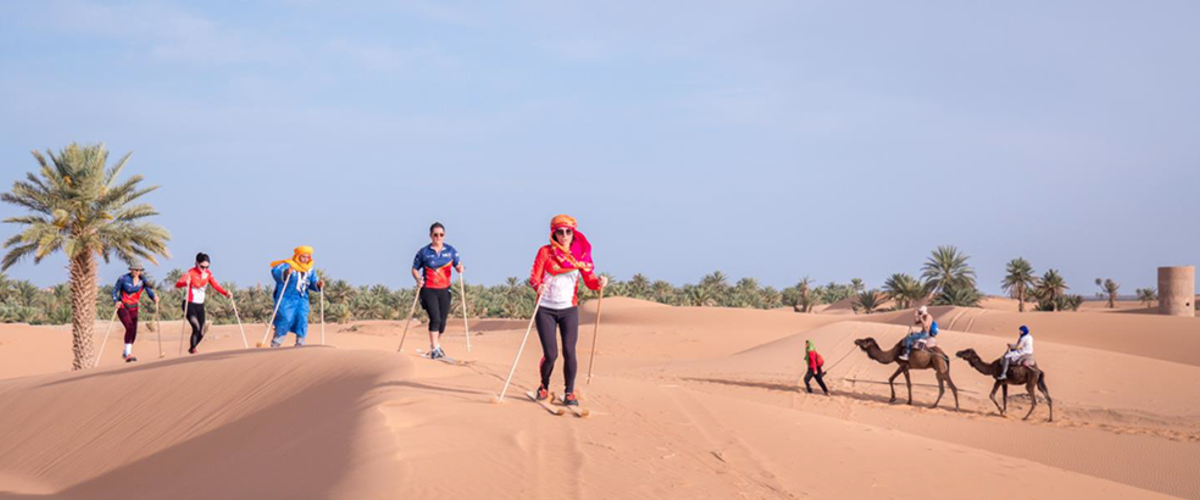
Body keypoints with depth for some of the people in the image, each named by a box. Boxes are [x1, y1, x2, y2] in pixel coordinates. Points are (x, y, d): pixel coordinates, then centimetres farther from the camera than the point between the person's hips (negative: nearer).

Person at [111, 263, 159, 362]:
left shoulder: (143, 281, -2)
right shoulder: (123, 278, -12)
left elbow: (150, 292, -7)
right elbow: (115, 290, -6)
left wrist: (154, 297, -29)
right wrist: (115, 301, -22)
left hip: (133, 308, 5)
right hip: (122, 306, -5)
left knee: (134, 332, 3)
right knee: (130, 327, -22)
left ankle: (126, 353, 23)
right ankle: (127, 353, -15)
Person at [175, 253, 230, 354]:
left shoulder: (208, 273, 3)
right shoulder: (191, 273, -14)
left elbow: (215, 285, 6)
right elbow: (177, 284, -25)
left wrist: (225, 293, -11)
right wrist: (186, 282, -48)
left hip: (200, 305, 6)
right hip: (189, 304, -6)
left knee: (201, 334, 4)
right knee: (196, 327, -25)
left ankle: (192, 349, 28)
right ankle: (193, 349, -10)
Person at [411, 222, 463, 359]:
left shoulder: (451, 251, 5)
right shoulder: (423, 252, -2)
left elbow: (458, 266, 8)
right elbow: (415, 269, 5)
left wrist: (460, 268, -16)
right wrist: (418, 279, -14)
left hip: (444, 290, 3)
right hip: (428, 290, -3)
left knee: (442, 321, 7)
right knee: (435, 318, -16)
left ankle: (435, 345, 30)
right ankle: (434, 349, -9)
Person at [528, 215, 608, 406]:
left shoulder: (581, 254, 3)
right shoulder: (545, 252, -3)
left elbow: (589, 280, -2)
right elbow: (534, 276, -10)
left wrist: (599, 282, -25)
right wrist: (538, 286, -32)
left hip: (569, 309, 2)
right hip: (545, 309, -1)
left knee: (569, 352, -8)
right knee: (550, 354, -5)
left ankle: (569, 393, 6)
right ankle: (544, 387, 21)